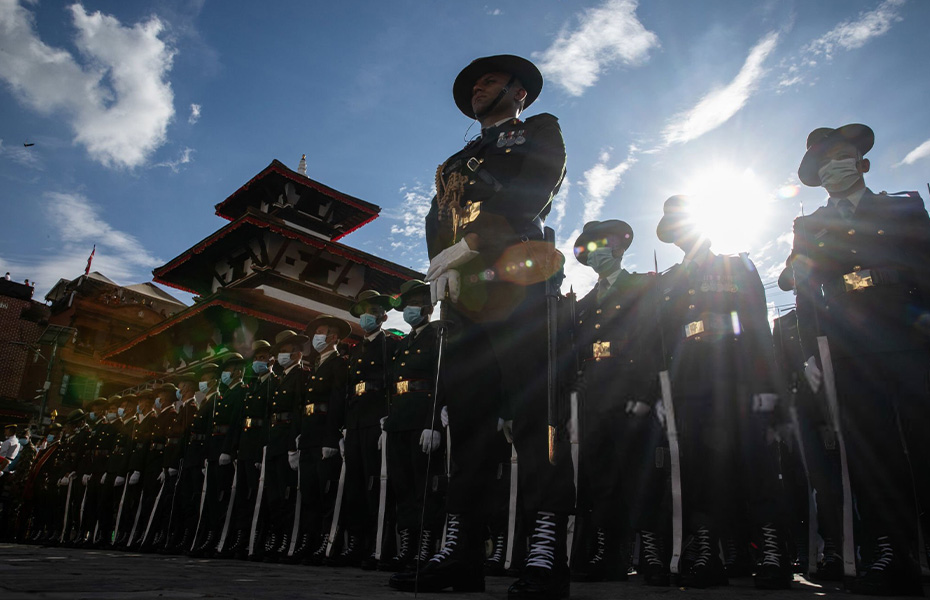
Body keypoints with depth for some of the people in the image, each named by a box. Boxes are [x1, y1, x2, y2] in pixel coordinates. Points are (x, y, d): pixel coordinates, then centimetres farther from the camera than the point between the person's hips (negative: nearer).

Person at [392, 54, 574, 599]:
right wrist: (440, 262, -2)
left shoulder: (541, 130, 18)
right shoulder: (458, 160, 35)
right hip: (463, 288, 6)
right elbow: (436, 220, 21)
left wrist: (470, 243, -13)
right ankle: (461, 549, -1)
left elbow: (530, 191, -2)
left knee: (531, 406, -13)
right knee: (467, 410, -2)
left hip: (514, 278, -5)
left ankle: (548, 551, -13)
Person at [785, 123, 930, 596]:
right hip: (851, 357, 1)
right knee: (868, 451, -2)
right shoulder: (808, 228, 17)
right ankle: (891, 554, 2)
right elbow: (805, 295, 11)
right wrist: (810, 353, 2)